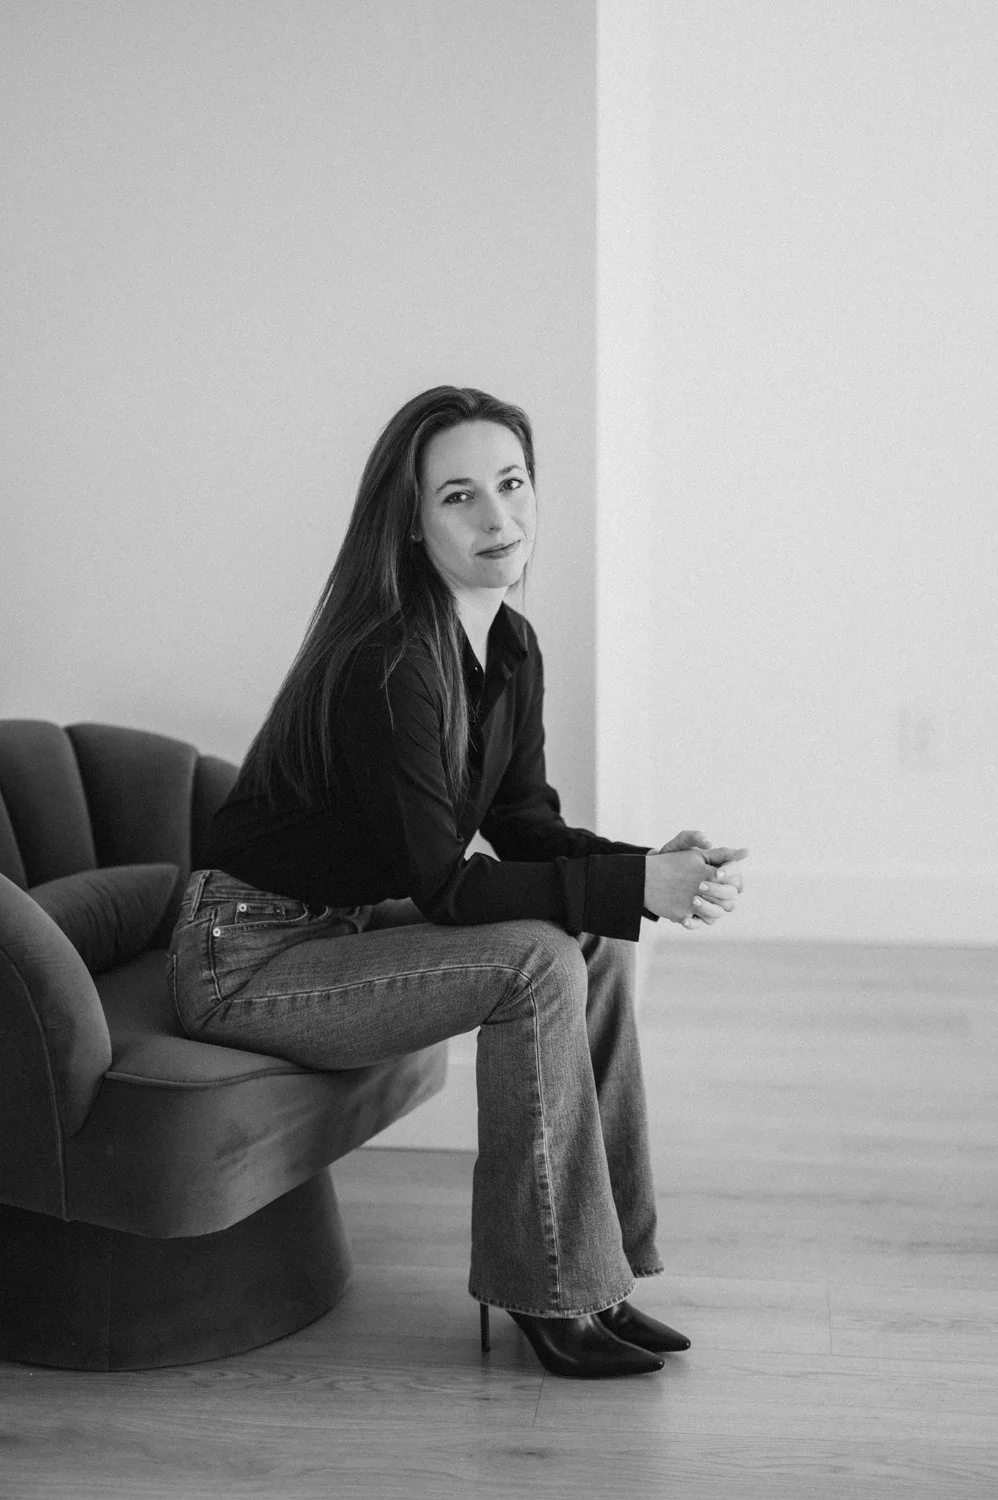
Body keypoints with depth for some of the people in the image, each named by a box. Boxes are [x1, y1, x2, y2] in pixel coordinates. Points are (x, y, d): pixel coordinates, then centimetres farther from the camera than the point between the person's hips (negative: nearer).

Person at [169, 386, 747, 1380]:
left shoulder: (511, 646, 2)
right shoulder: (389, 665, -27)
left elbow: (527, 827, 5)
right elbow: (441, 887, -26)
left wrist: (651, 869, -14)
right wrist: (637, 885, -27)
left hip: (352, 925, 9)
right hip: (248, 956, -9)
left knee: (598, 947, -3)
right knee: (536, 961, -23)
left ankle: (598, 1264, 4)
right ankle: (547, 1293, -10)